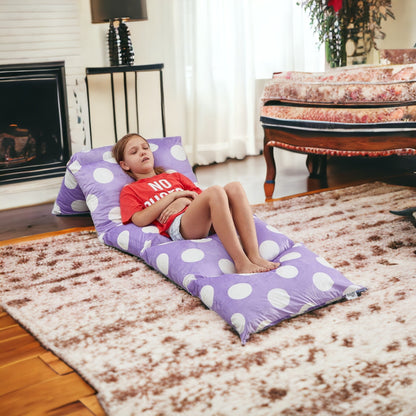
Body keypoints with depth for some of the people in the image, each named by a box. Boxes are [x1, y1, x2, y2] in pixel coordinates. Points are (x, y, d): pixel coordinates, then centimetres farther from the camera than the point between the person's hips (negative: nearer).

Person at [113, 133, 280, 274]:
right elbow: (140, 220, 1)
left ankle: (255, 256, -33)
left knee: (234, 187, -23)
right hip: (177, 225, -6)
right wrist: (174, 194, 1)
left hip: (207, 221, 6)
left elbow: (201, 196, 26)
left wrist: (185, 200, 3)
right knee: (215, 190, -31)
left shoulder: (174, 177, 38)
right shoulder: (129, 190, 21)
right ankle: (241, 262, -39)